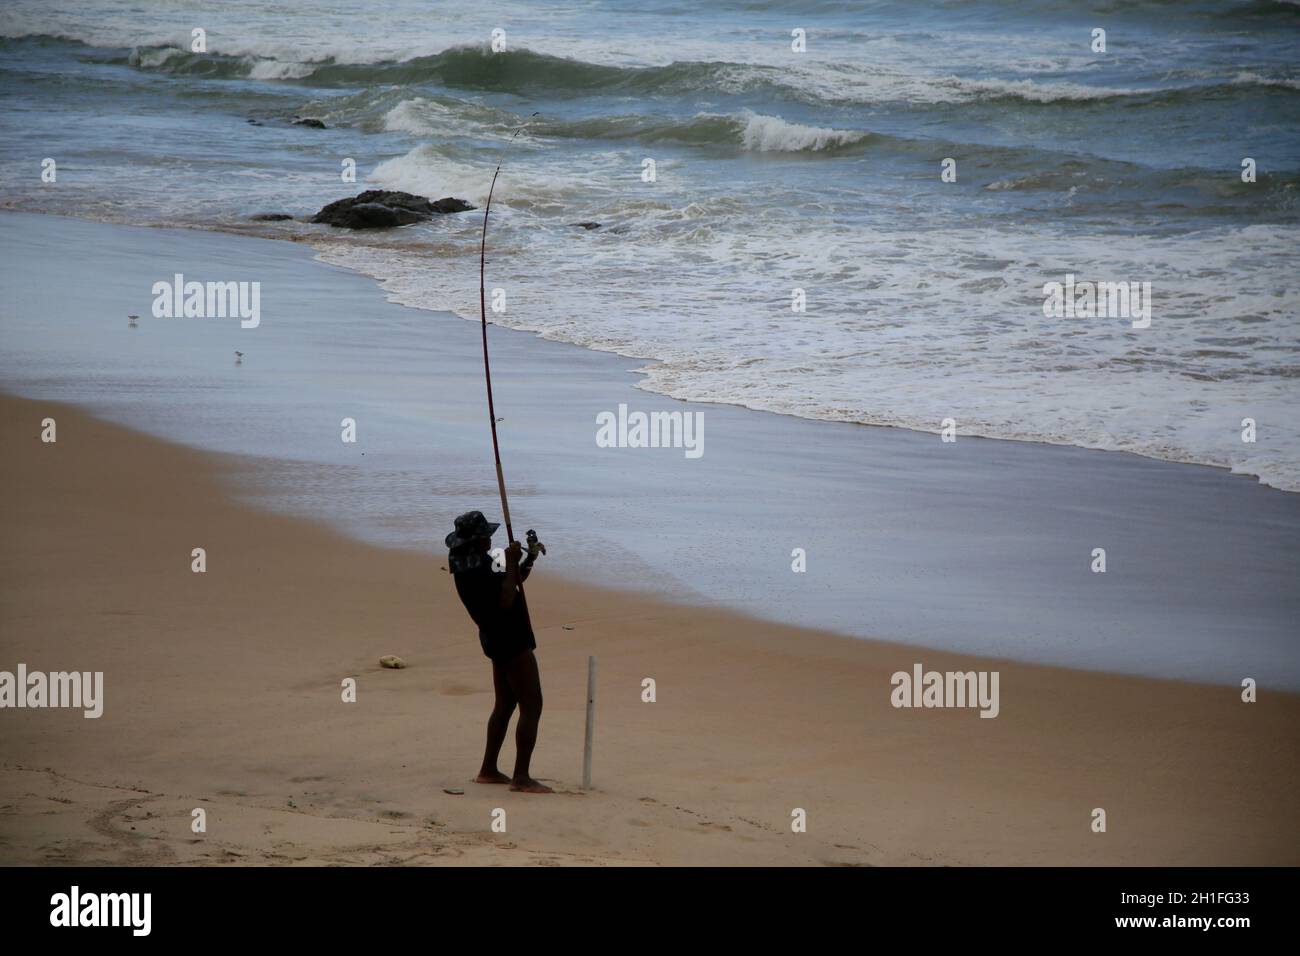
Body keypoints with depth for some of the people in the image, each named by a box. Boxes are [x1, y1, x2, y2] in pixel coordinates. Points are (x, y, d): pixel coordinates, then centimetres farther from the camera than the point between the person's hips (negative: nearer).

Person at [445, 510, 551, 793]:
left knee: (505, 704, 19)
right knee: (531, 706, -9)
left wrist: (529, 558, 8)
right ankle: (521, 778, -10)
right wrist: (512, 563, -23)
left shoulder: (473, 564, 11)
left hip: (499, 640, 11)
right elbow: (505, 600, -28)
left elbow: (513, 582, 23)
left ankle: (488, 771, 24)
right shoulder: (475, 571, -22)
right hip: (510, 641, -11)